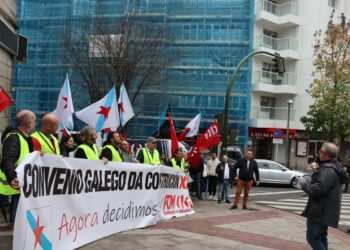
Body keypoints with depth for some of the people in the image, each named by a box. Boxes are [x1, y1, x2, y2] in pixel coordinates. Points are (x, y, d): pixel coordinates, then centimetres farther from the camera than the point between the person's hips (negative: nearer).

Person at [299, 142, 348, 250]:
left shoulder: (328, 169, -23)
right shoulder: (334, 166, 12)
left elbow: (319, 188, -31)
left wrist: (304, 185, -16)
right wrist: (317, 171, 12)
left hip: (321, 211, -11)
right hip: (325, 210, 11)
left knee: (312, 237, -5)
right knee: (321, 236, 20)